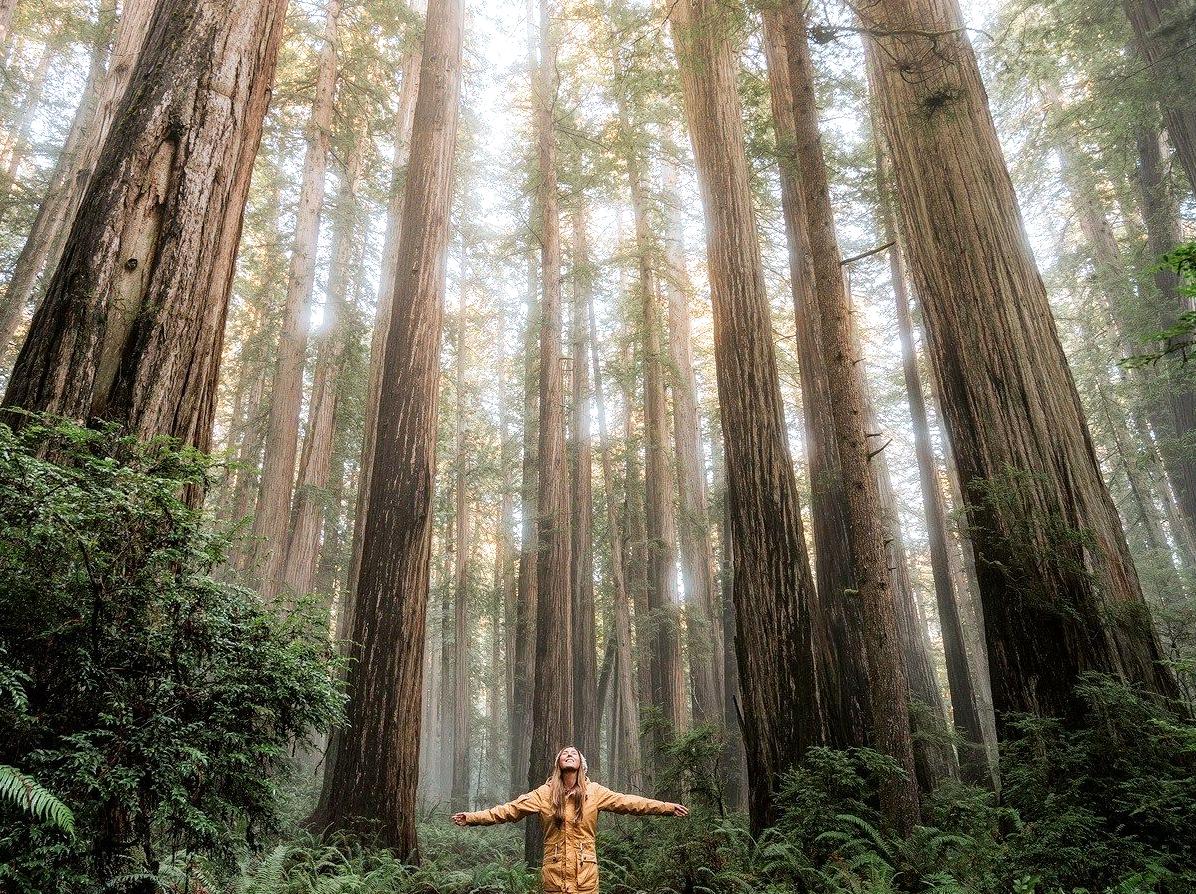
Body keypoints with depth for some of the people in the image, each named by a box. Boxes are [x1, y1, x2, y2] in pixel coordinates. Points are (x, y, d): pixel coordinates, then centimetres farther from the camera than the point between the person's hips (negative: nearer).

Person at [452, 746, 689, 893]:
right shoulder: (544, 793, 2)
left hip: (585, 873, 0)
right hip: (554, 872, 0)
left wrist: (667, 808, -11)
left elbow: (627, 802, -4)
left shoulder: (594, 792, 2)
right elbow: (509, 810, 0)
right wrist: (472, 818, -6)